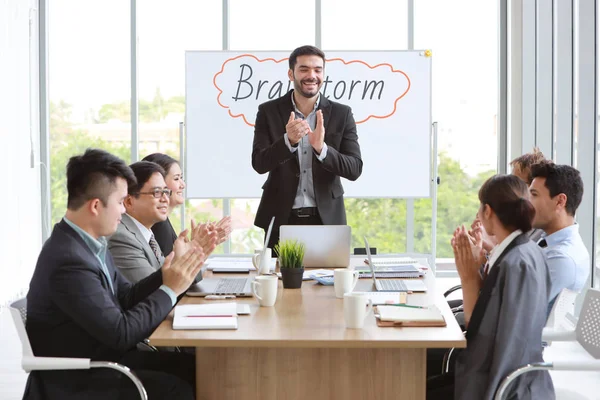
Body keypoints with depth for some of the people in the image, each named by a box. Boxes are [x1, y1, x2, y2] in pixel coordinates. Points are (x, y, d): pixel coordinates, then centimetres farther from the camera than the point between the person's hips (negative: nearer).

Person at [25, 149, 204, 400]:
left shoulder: (89, 242, 3)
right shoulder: (70, 261, -27)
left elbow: (125, 298, 9)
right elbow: (121, 333, -24)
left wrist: (166, 274, -4)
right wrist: (170, 289, -15)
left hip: (100, 356, 9)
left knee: (190, 367, 4)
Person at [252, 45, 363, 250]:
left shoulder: (341, 114, 0)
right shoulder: (268, 111, -1)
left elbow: (355, 169, -6)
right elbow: (259, 164, -9)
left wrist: (322, 148, -23)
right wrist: (288, 140, -27)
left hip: (326, 218, 1)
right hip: (281, 219, 0)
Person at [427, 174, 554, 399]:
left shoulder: (517, 263, -22)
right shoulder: (524, 252, 6)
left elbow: (480, 332, -17)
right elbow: (486, 318, 8)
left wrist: (468, 278, -11)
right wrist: (474, 273, -1)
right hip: (499, 375, 9)